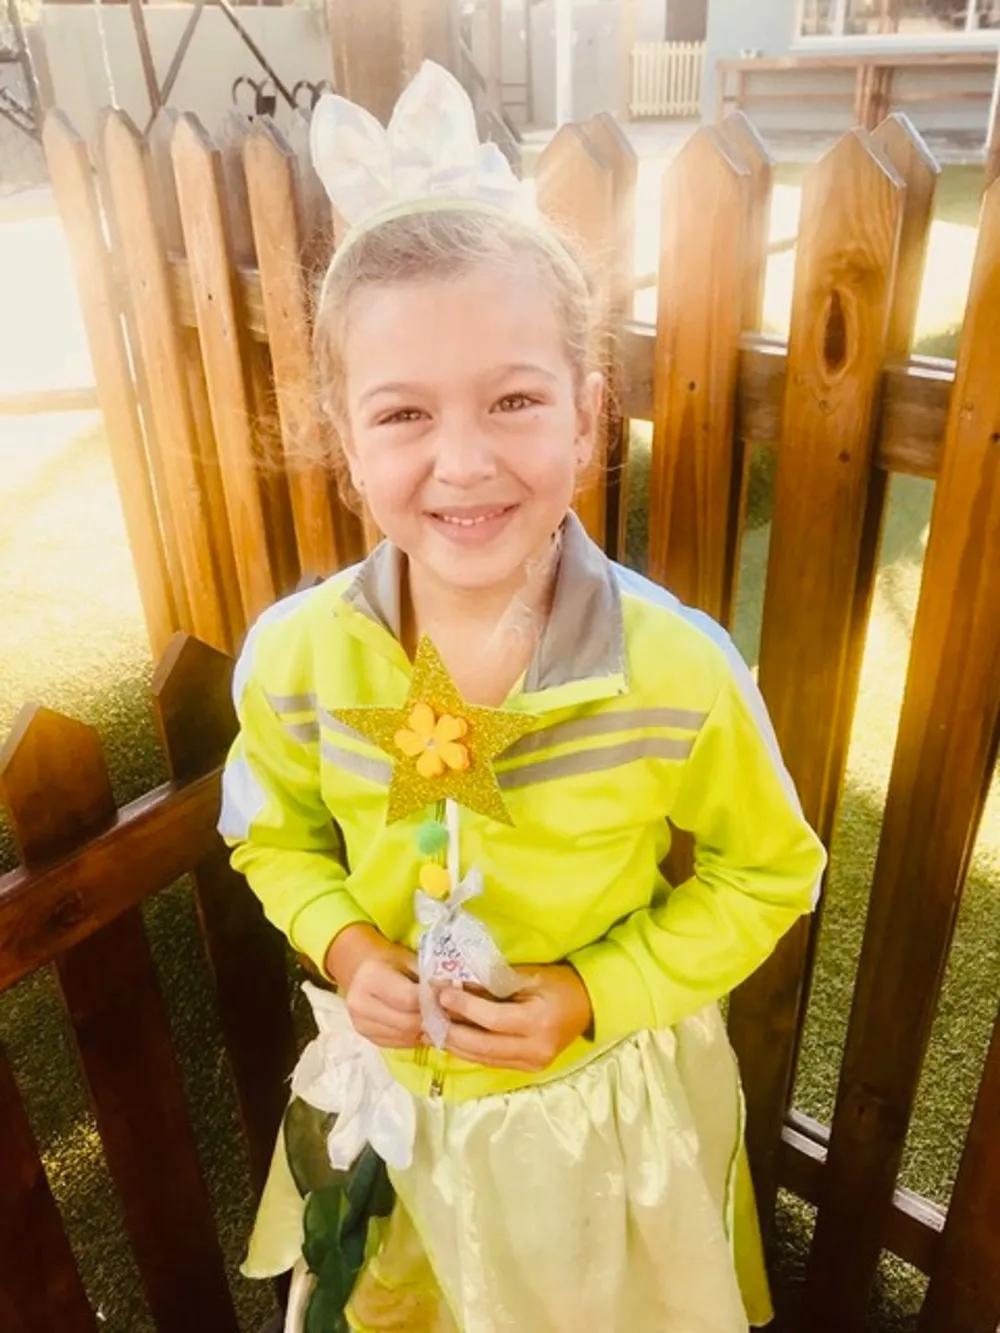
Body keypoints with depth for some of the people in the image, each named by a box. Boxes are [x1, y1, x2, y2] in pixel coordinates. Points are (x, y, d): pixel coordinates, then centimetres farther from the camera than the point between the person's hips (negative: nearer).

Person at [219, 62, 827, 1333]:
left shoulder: (677, 669, -27)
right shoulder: (293, 656, -20)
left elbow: (768, 872, -10)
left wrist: (594, 990, -20)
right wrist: (344, 946, -18)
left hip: (610, 1103, -1)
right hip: (395, 1097, 2)